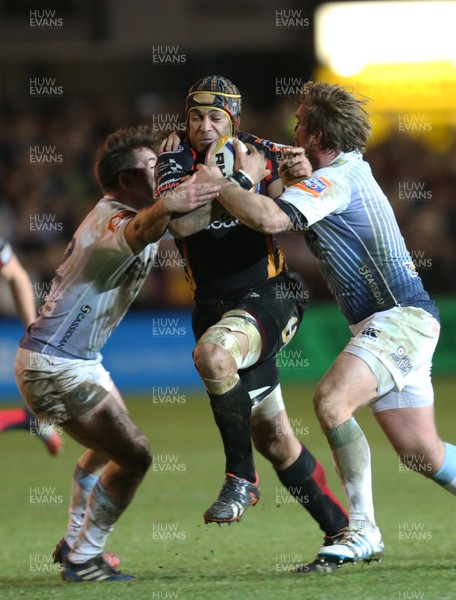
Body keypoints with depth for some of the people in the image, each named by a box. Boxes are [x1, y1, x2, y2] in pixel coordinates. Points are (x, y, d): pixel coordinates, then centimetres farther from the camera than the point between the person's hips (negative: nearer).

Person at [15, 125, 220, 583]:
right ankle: (82, 561, 0)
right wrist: (164, 208, -73)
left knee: (109, 448, 28)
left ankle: (74, 542, 42)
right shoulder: (113, 220, -24)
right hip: (54, 367, -11)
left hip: (80, 360, 11)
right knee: (133, 456, -11)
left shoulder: (123, 213, 8)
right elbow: (135, 234, -49)